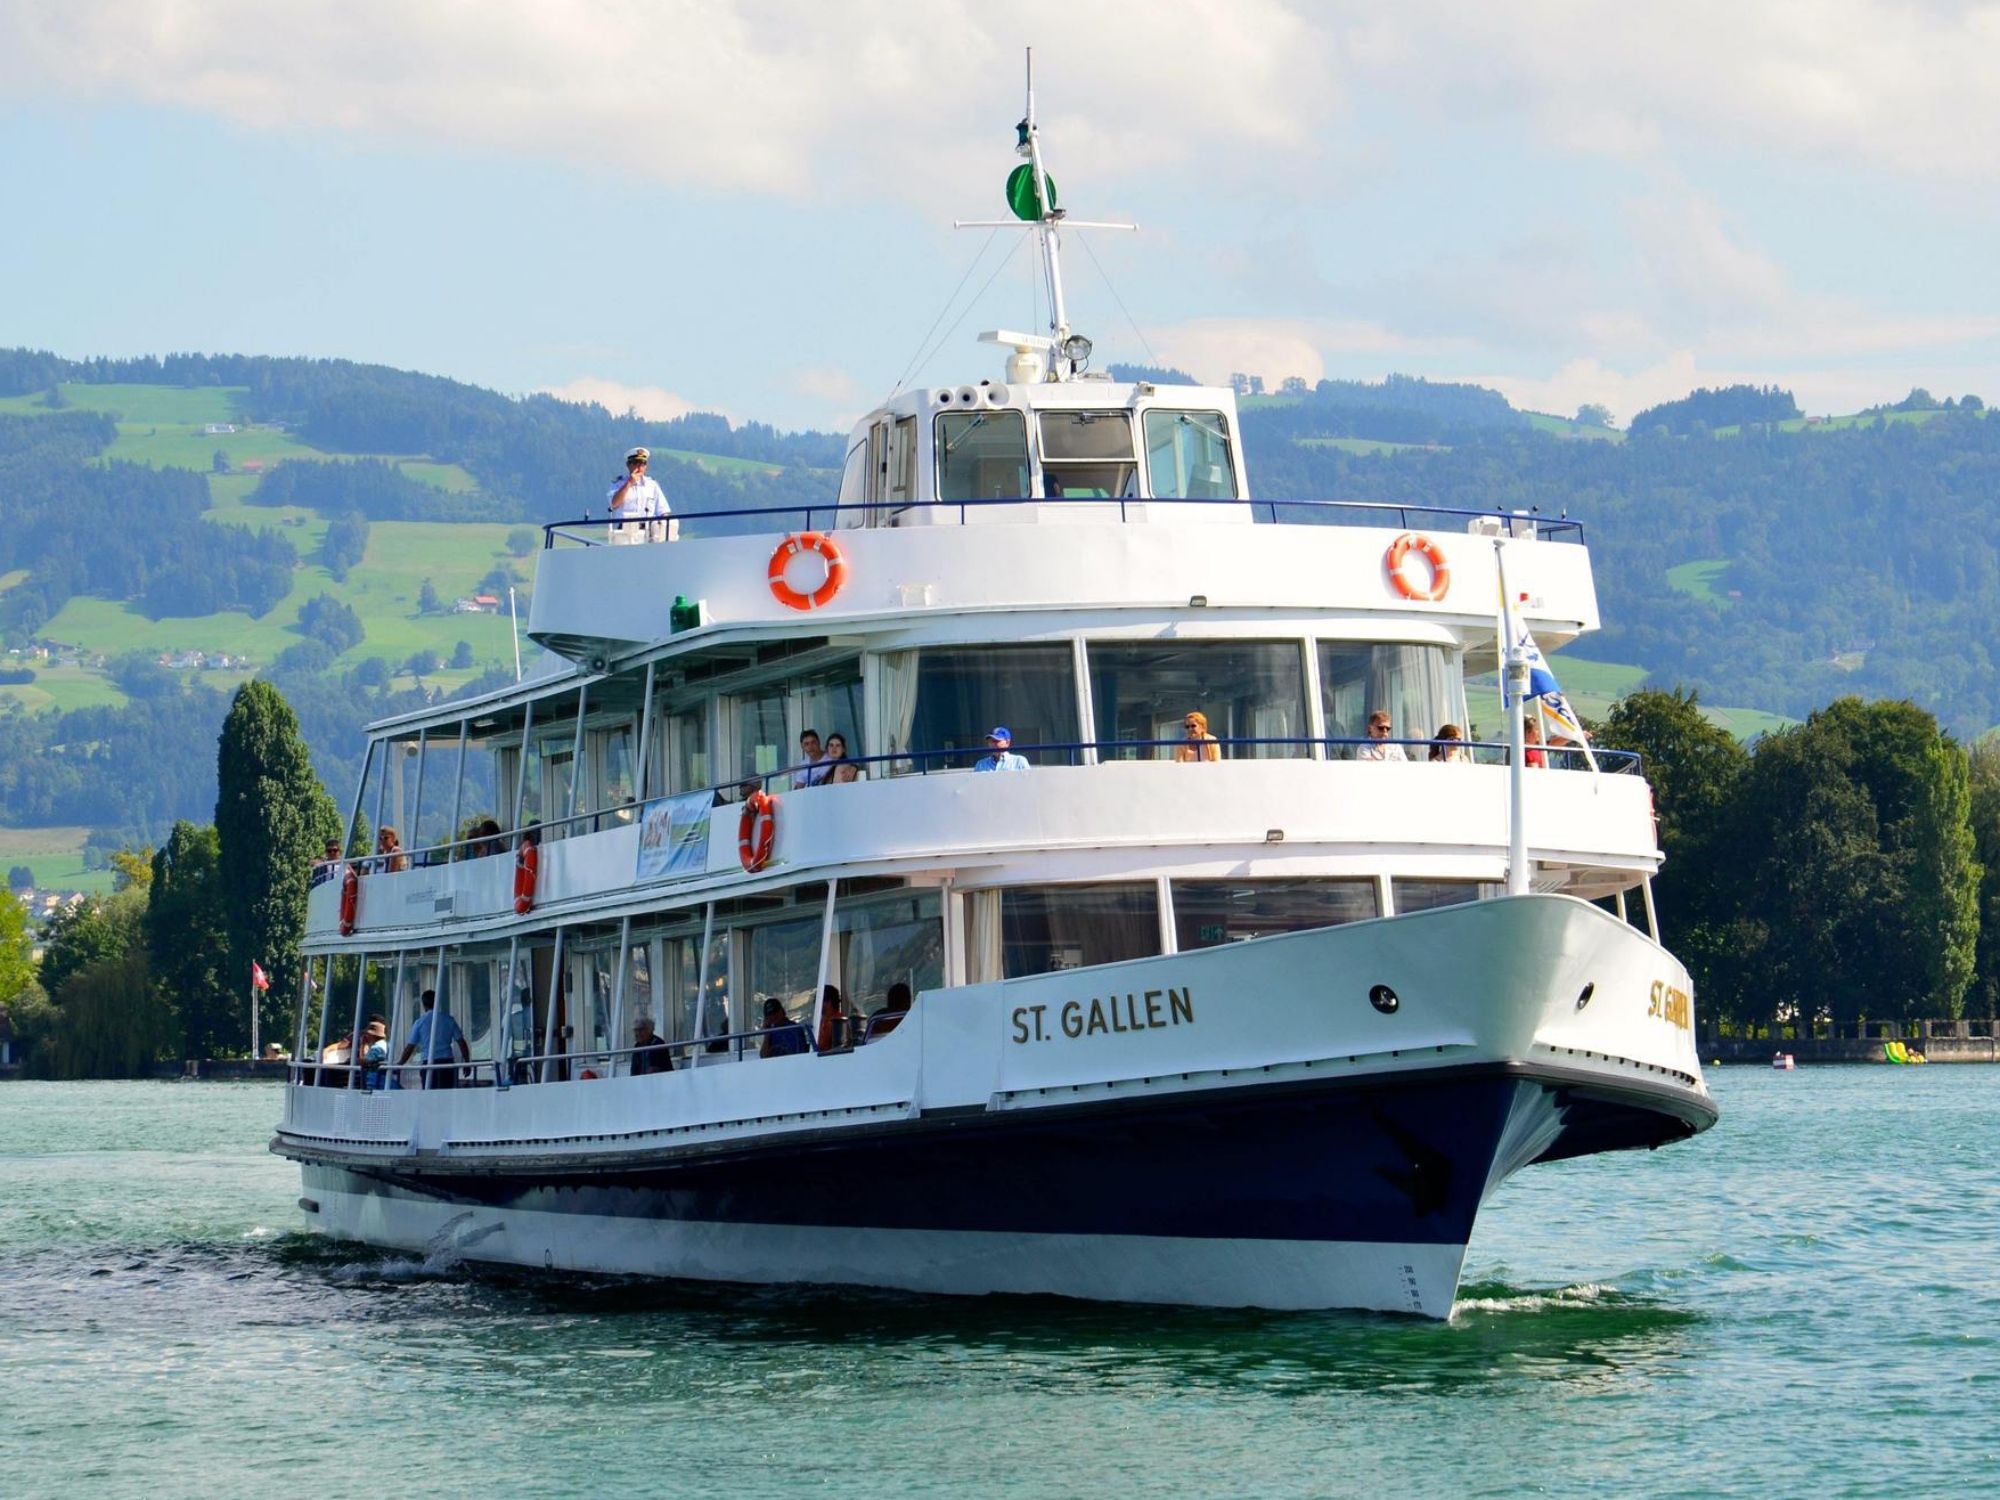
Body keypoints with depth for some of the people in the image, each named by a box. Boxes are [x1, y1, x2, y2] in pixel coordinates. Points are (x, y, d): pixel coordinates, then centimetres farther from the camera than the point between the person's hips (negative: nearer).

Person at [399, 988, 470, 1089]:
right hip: (446, 1062, 1)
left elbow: (410, 1048, 3)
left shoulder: (420, 1022, 1)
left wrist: (399, 1065, 16)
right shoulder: (448, 1019, 5)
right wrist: (467, 1063, 17)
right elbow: (461, 1042, 6)